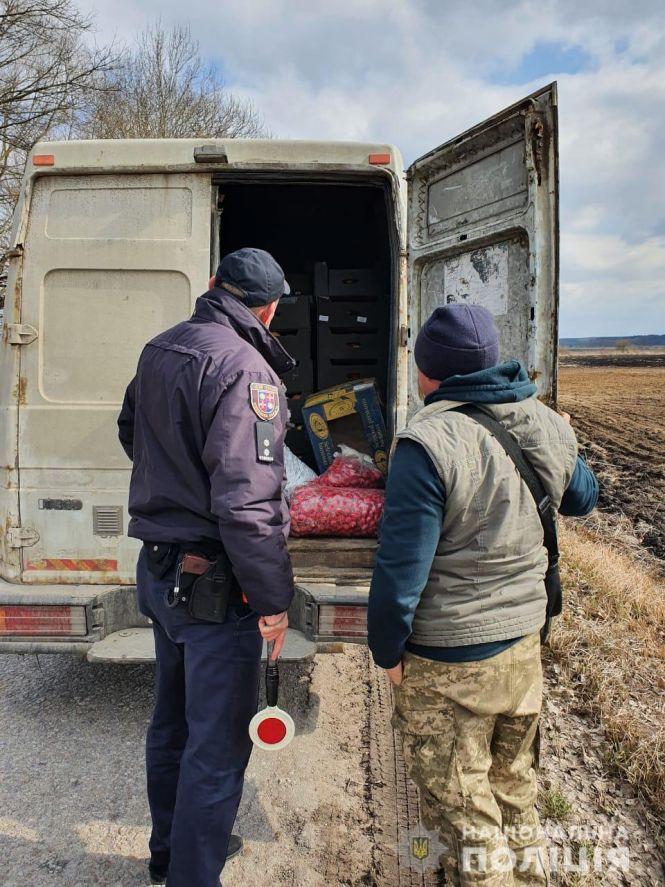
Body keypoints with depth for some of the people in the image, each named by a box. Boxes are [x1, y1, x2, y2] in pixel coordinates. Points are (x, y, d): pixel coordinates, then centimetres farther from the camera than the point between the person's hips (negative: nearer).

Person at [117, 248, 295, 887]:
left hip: (156, 566, 9)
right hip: (214, 582, -9)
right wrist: (273, 599, -18)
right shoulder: (244, 369, -21)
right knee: (217, 744, 7)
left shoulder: (158, 351, 6)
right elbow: (246, 501, -26)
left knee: (173, 720, 25)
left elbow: (130, 433, 21)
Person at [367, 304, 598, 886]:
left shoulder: (429, 443, -23)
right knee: (516, 790, 26)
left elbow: (402, 569, -22)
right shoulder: (549, 427, -3)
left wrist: (387, 651, -7)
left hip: (447, 661, -6)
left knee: (461, 808, 14)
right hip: (524, 642, 7)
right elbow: (582, 500, 18)